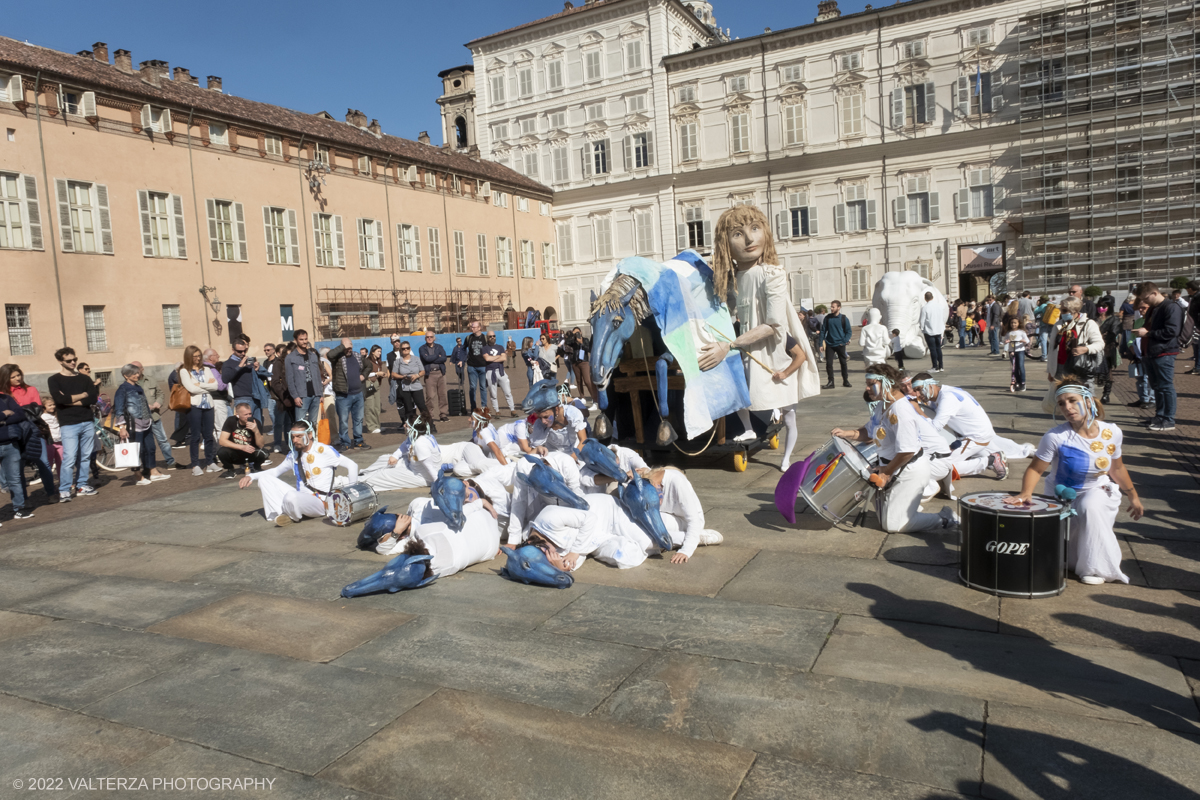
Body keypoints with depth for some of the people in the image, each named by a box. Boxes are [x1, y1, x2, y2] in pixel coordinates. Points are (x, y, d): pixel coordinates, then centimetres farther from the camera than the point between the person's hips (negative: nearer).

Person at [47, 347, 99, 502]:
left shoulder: (85, 379, 13)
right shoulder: (54, 380, 3)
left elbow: (93, 399, -2)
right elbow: (59, 399, -14)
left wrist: (70, 400, -10)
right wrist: (82, 395, -4)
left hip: (88, 422, 4)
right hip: (68, 424, -4)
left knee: (85, 457, 8)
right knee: (69, 459, -10)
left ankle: (82, 486, 18)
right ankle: (64, 491, -4)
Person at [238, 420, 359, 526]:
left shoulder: (324, 451, -7)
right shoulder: (294, 454, 13)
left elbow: (352, 466, -6)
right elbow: (276, 471, 23)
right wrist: (251, 476, 8)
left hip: (319, 502, -7)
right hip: (300, 497, 7)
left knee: (292, 496, -39)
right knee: (264, 478, -1)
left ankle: (293, 516, -3)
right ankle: (281, 514, -18)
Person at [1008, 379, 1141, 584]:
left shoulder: (1112, 433, -12)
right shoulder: (1056, 437, -23)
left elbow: (1117, 468, 5)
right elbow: (1035, 469, -18)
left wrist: (1133, 497, 16)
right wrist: (1026, 493, -37)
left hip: (1098, 491, 1)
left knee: (1091, 507, -35)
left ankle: (1096, 567, -15)